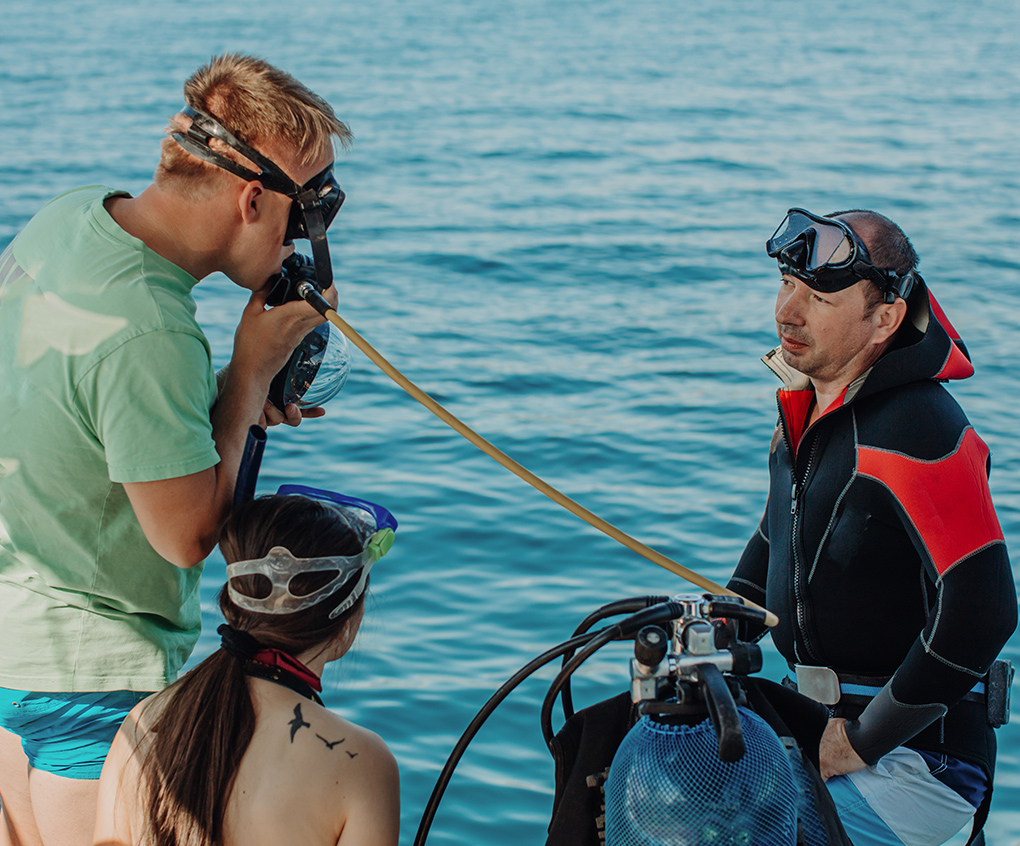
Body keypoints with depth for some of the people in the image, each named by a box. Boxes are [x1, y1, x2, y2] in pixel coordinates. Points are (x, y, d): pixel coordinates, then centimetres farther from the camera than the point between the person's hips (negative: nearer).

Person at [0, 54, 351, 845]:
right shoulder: (149, 330, -31)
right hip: (86, 666, -9)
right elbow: (187, 534, -22)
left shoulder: (68, 216, -4)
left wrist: (224, 399, 3)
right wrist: (251, 370, -15)